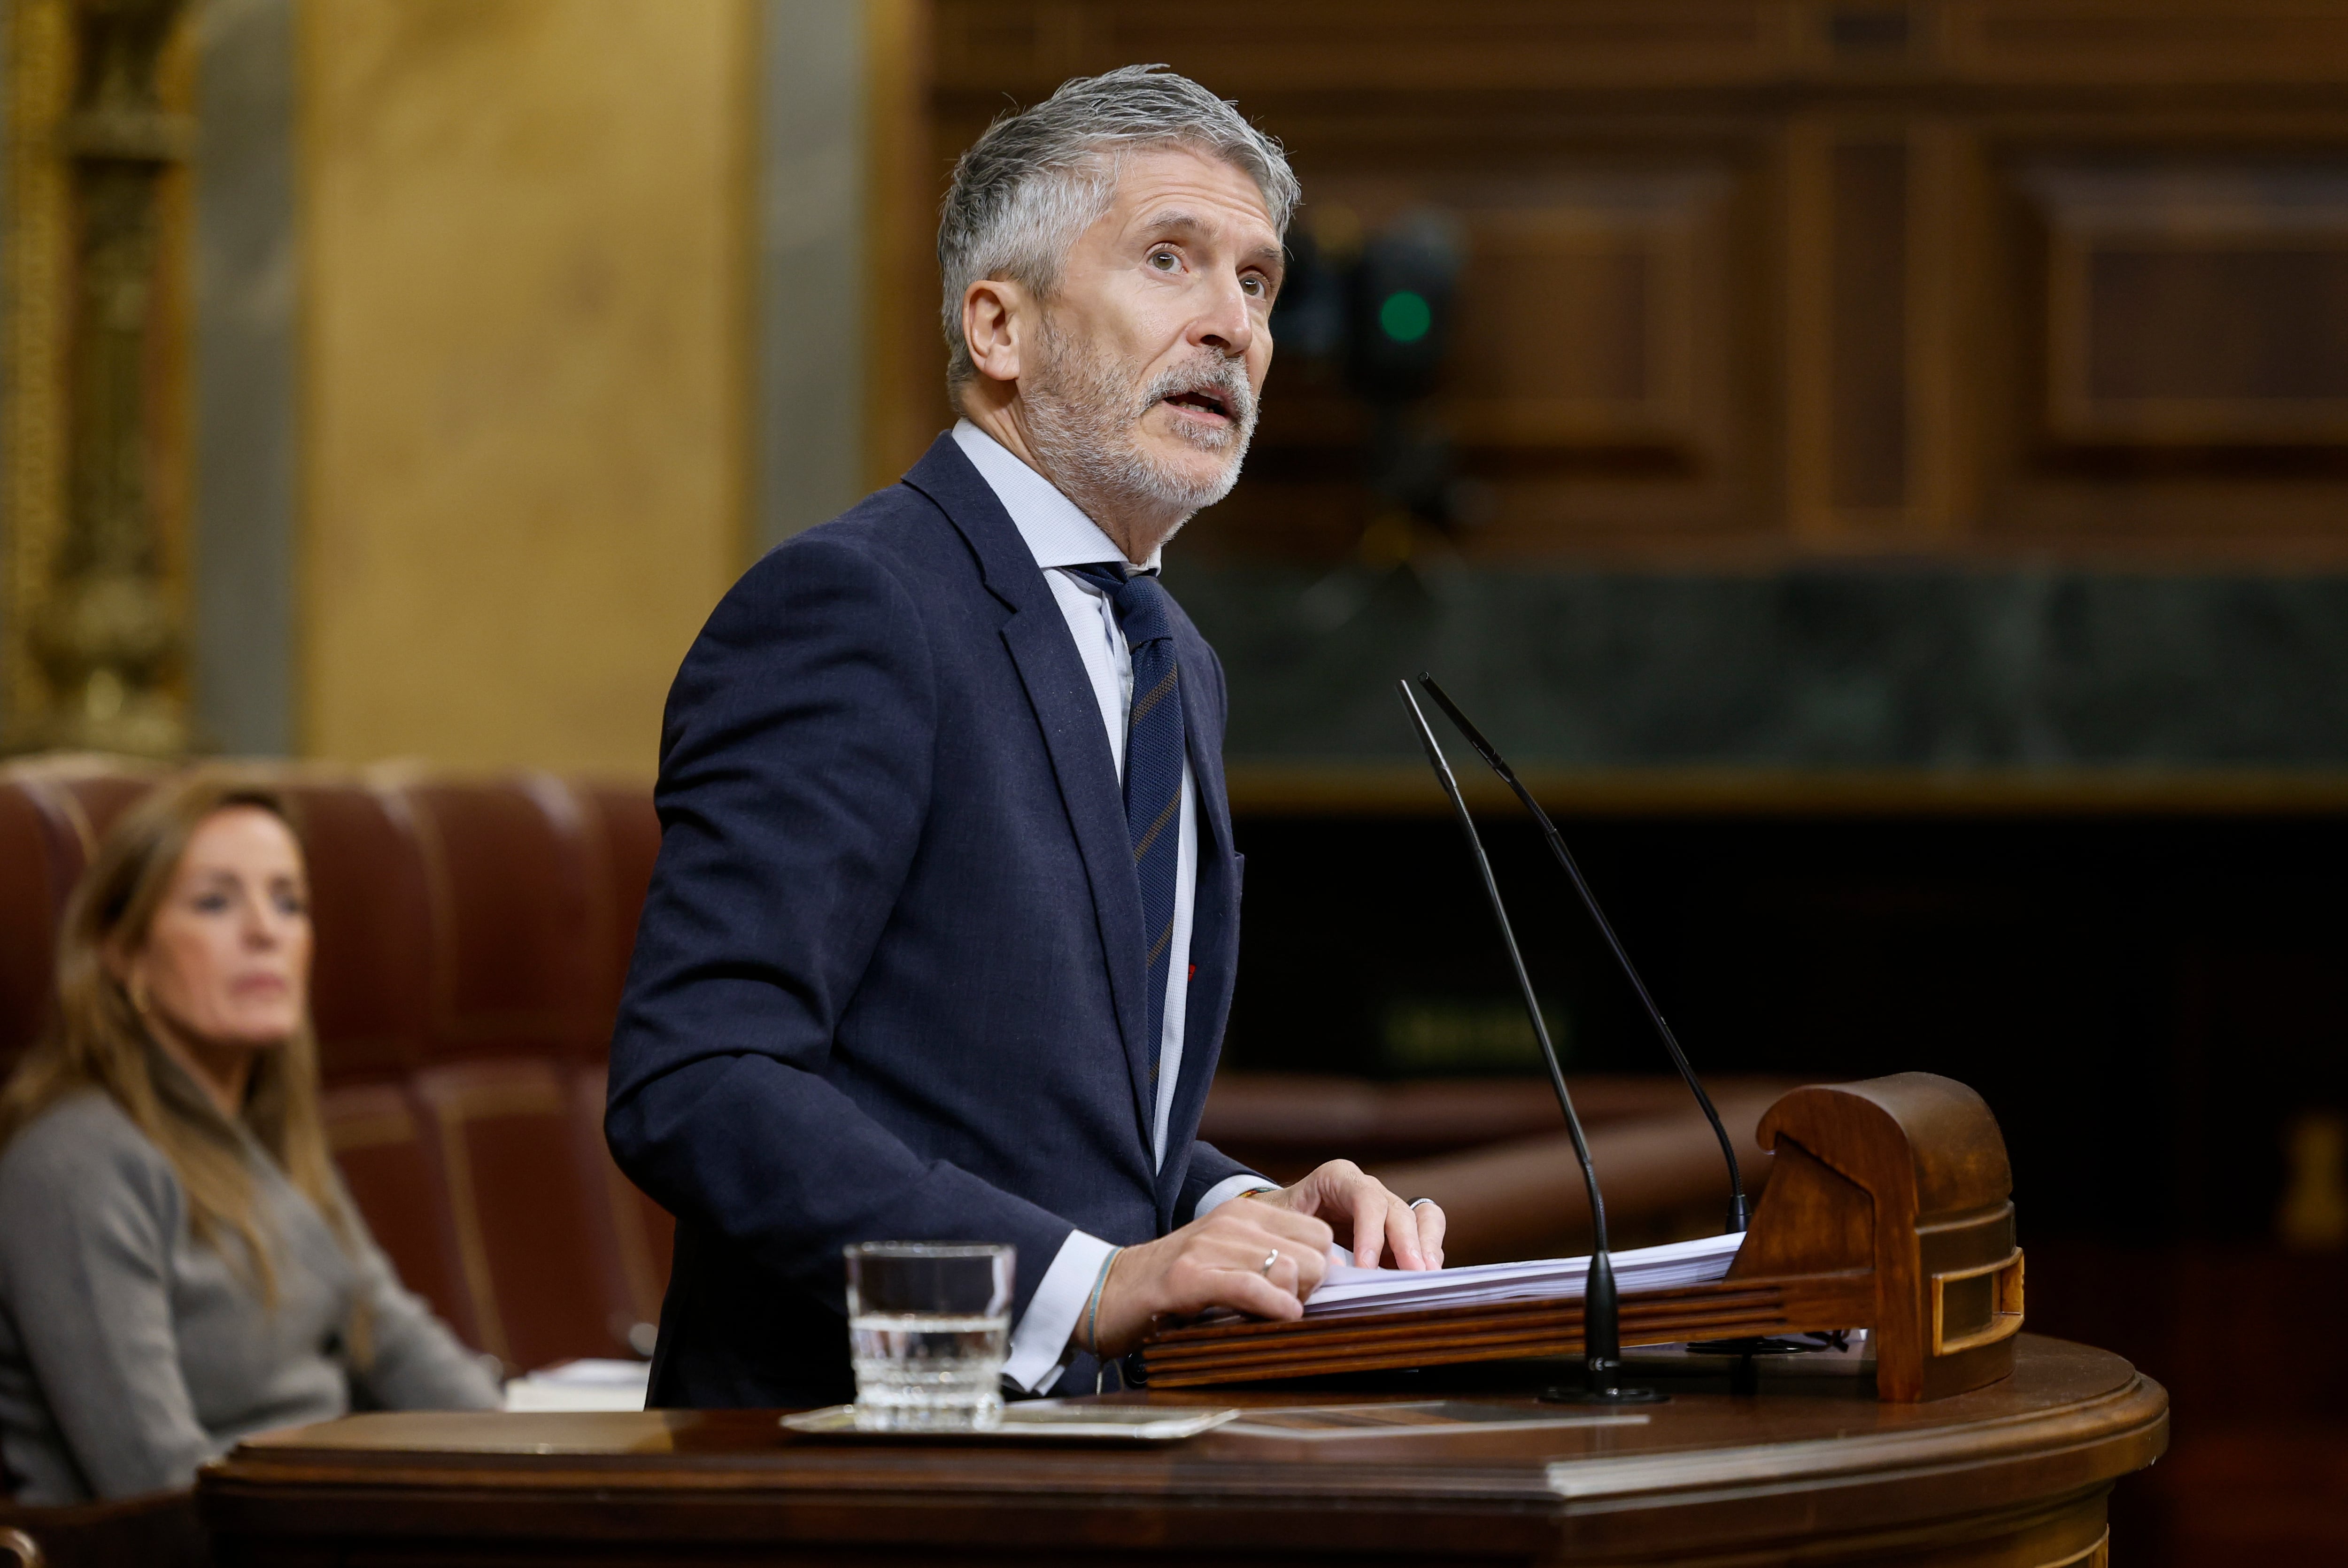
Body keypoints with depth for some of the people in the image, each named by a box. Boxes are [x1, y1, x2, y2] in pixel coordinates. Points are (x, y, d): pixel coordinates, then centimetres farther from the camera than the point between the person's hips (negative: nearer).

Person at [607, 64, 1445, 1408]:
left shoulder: (1177, 667, 20)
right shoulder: (848, 607, -9)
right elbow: (693, 1087, -18)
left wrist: (1241, 1215, 5)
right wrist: (1088, 1282, -23)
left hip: (1084, 1452, 8)